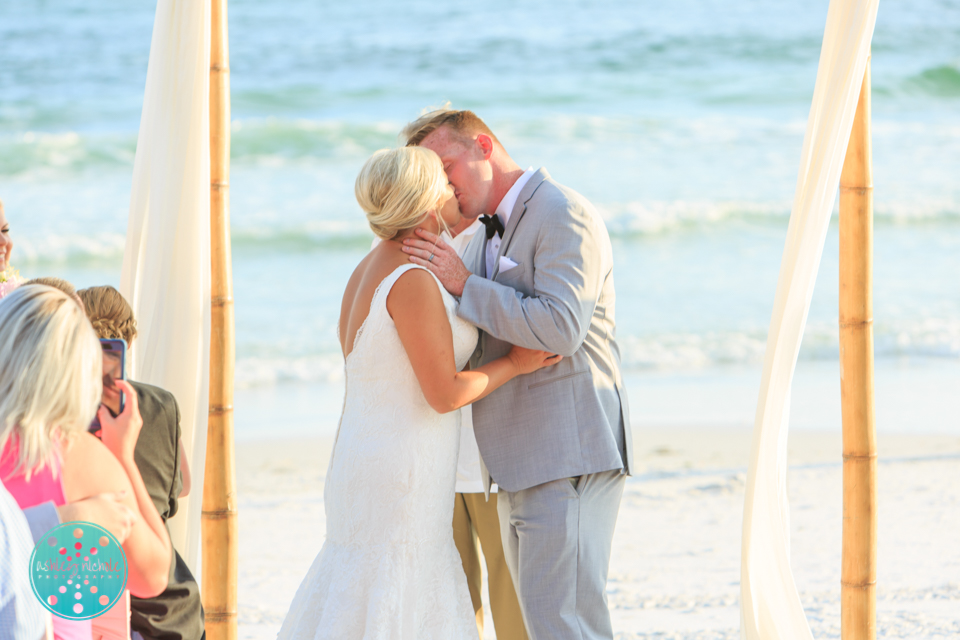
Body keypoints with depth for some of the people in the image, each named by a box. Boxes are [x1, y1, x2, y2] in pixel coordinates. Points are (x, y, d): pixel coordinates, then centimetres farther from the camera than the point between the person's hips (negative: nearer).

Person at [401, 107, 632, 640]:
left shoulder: (564, 217, -10)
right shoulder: (486, 237, 20)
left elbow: (559, 328, -22)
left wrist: (463, 283, -16)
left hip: (568, 456, -10)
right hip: (517, 466, 10)